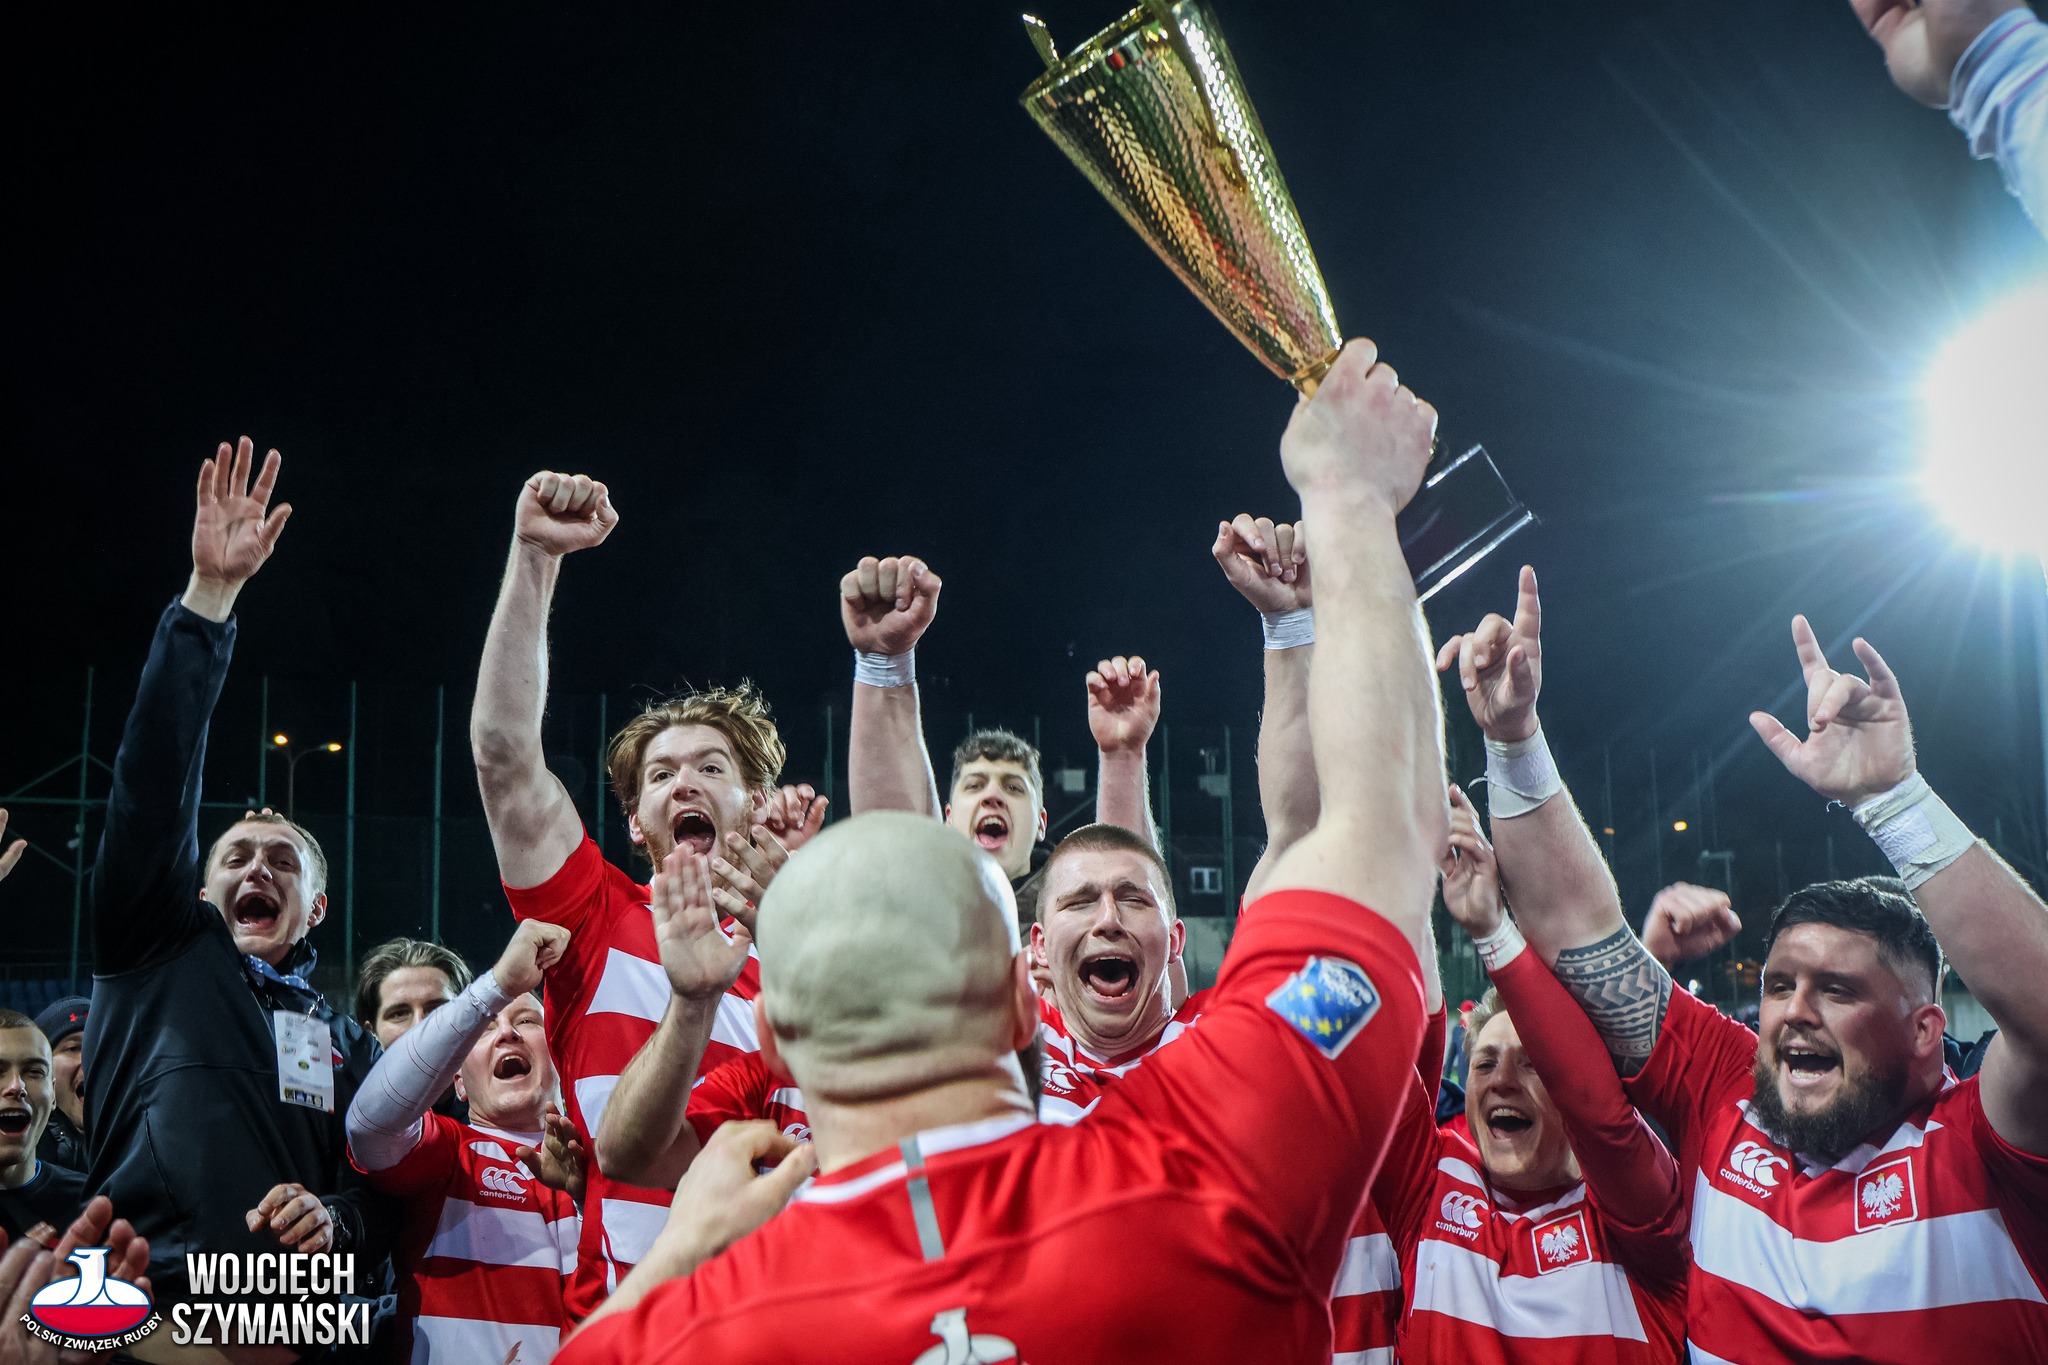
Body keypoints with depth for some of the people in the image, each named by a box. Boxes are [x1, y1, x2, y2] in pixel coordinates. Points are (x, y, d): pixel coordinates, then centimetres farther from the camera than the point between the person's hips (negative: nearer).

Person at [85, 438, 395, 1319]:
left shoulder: (348, 1046, 24)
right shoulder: (159, 952, 16)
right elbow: (155, 780, 4)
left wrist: (335, 1221, -5)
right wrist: (208, 598, -3)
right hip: (140, 1313, -2)